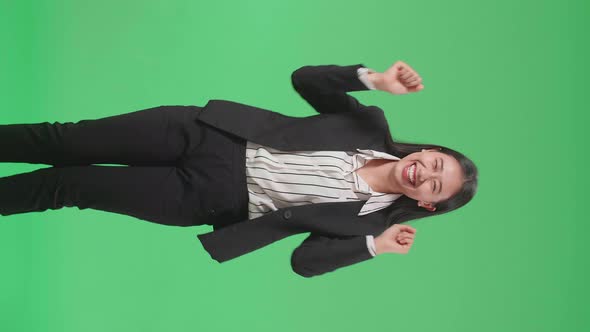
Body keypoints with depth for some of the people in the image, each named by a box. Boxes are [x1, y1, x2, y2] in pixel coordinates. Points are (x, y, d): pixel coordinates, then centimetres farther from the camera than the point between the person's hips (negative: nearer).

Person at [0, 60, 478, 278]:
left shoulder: (367, 216, -5)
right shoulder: (372, 129, 0)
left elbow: (305, 260, -11)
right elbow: (305, 79, -3)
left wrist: (375, 245, -19)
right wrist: (372, 78, -18)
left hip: (208, 197, -2)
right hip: (207, 132, 2)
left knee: (69, 185, -4)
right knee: (66, 142, -1)